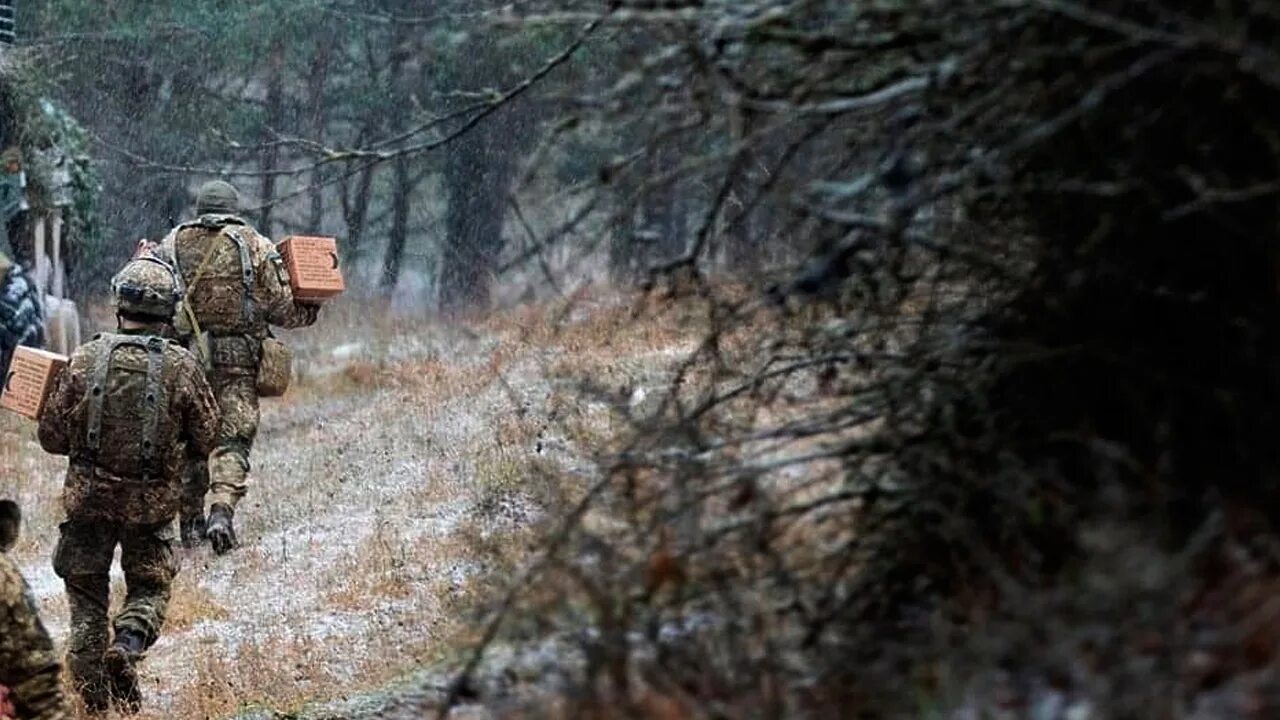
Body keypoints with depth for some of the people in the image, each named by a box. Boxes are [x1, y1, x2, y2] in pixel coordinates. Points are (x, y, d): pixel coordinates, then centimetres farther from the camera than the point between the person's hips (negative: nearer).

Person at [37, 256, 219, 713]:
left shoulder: (83, 361, -9)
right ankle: (130, 643, -12)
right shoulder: (182, 369, -10)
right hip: (152, 504, 0)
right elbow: (205, 442, 0)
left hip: (88, 500, 0)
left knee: (86, 598, 14)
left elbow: (51, 436, -3)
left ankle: (95, 702, 13)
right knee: (150, 587, 18)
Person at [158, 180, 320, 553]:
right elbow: (284, 309, -1)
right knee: (232, 438, 0)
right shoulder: (255, 246, 0)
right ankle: (222, 510, -20)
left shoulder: (172, 245, 5)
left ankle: (191, 520, 18)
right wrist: (311, 309, 19)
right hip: (238, 358, -2)